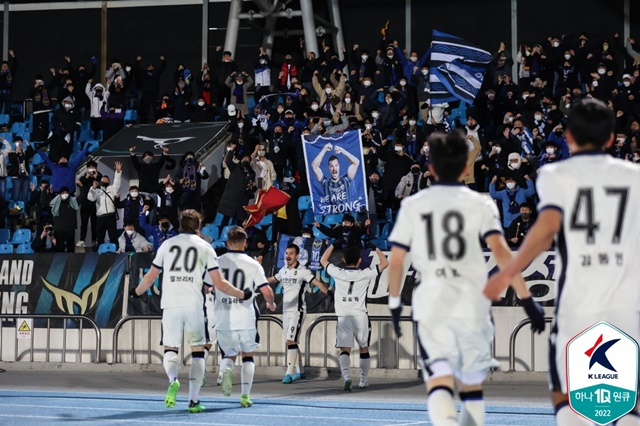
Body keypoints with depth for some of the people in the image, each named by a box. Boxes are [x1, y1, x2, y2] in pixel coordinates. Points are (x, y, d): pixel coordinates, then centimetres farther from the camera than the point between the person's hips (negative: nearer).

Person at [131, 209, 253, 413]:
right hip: (194, 305, -1)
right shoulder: (205, 248, 7)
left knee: (170, 349, 10)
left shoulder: (167, 245, 12)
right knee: (197, 351, 11)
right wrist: (241, 294, 19)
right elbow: (219, 283, 4)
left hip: (171, 305, 1)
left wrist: (137, 292, 35)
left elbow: (150, 277, 16)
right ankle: (194, 400, 7)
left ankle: (173, 379, -22)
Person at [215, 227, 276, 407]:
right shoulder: (253, 265, -3)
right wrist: (271, 304, 14)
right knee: (247, 355, 16)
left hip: (223, 320, 1)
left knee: (229, 354, 17)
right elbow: (267, 291, -8)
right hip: (246, 319, -1)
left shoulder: (218, 262, 1)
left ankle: (226, 370, -18)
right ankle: (245, 395, 7)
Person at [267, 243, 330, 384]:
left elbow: (318, 283, -22)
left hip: (297, 311, -7)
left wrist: (329, 293, -37)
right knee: (292, 342, 12)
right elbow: (272, 280, 29)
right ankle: (300, 371, 23)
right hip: (286, 311, 7)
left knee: (291, 341, -14)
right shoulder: (284, 270, 10)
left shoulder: (303, 271, -12)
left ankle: (289, 373, -14)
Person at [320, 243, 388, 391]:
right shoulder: (365, 274, -1)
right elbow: (385, 263, 12)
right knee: (364, 349, 17)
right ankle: (363, 380, 24)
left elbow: (323, 260, 20)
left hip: (343, 317, 0)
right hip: (361, 316, 0)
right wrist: (376, 248, 20)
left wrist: (333, 245, 28)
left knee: (345, 349, -5)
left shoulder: (338, 273, 1)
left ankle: (346, 376, -28)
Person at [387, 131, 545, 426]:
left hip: (431, 305, -1)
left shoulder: (412, 205, 6)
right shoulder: (480, 204, 2)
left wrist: (394, 302, 20)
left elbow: (396, 261, 6)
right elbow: (501, 252, -10)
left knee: (439, 384, -11)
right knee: (472, 384, 18)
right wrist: (527, 300, -9)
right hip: (472, 305, 1)